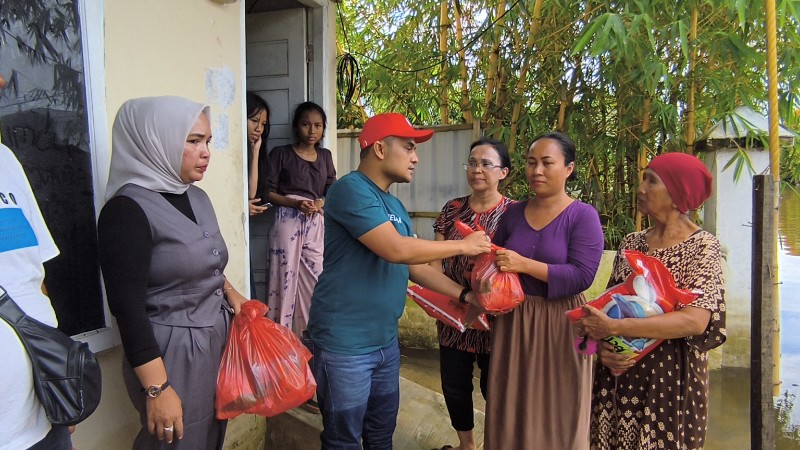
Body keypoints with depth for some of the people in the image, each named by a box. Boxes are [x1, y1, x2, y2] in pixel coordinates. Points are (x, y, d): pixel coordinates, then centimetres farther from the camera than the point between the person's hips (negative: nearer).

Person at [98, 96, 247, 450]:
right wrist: (158, 389, -20)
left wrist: (229, 292, 3)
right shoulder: (128, 209, -17)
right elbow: (128, 308, -19)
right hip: (171, 353, -7)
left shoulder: (197, 198, 7)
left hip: (218, 339, 7)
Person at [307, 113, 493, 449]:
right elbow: (397, 250, -26)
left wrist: (465, 295, 4)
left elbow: (415, 265, 14)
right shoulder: (351, 190, -17)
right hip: (345, 344, -9)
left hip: (386, 341, 9)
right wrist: (463, 245, -15)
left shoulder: (393, 205, 12)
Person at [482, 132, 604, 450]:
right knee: (512, 410, 13)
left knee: (556, 412, 8)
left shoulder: (583, 215, -8)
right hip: (512, 319, 4)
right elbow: (494, 260, 18)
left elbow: (582, 275, -17)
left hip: (558, 322, -4)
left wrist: (524, 265, -22)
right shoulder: (513, 213, 7)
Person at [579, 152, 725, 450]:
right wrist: (601, 344, -12)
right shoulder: (631, 243, 6)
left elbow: (695, 320, -21)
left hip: (670, 378, -5)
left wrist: (614, 328, -24)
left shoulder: (703, 246, -9)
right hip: (618, 372, 5)